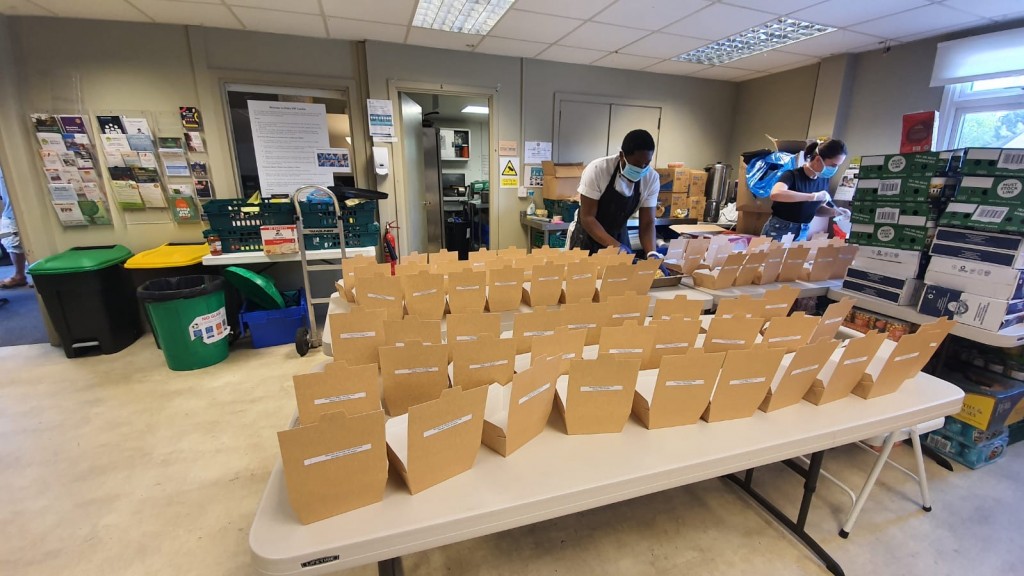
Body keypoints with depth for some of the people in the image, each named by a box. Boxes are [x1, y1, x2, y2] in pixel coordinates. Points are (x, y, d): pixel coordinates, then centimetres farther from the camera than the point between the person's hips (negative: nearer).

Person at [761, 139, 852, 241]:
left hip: (802, 233, 7)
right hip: (780, 230, -6)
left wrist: (834, 212, -2)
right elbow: (776, 194, -39)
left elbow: (816, 208, 18)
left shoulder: (823, 180, 4)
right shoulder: (793, 175, -16)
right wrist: (814, 196, -36)